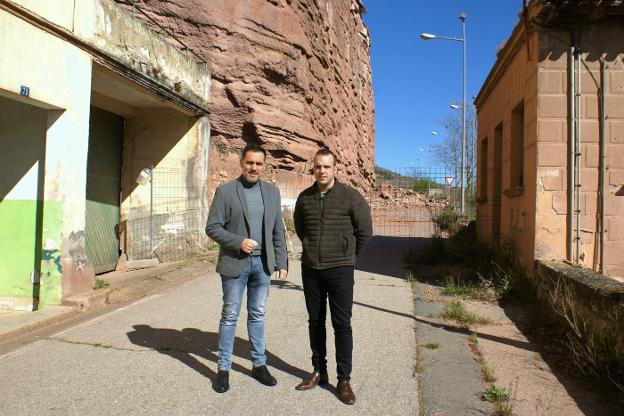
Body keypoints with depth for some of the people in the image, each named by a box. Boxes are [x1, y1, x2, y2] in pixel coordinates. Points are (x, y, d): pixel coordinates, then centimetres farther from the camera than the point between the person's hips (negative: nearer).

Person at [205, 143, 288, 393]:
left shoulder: (272, 192, 6)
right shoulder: (225, 191, -5)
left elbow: (278, 231, 8)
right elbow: (212, 228, -6)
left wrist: (281, 262, 4)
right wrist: (238, 242, -19)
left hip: (262, 263, 3)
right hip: (234, 263, -3)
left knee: (257, 315, 13)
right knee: (230, 316, 7)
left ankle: (259, 364, 26)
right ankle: (224, 368, 20)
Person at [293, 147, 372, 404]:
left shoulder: (350, 196, -7)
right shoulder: (304, 198, 4)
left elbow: (365, 230, -1)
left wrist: (347, 255, 7)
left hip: (340, 270, -3)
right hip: (310, 269, 4)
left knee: (342, 324, 2)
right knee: (315, 321, 13)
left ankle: (344, 380, 14)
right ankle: (319, 371, 28)